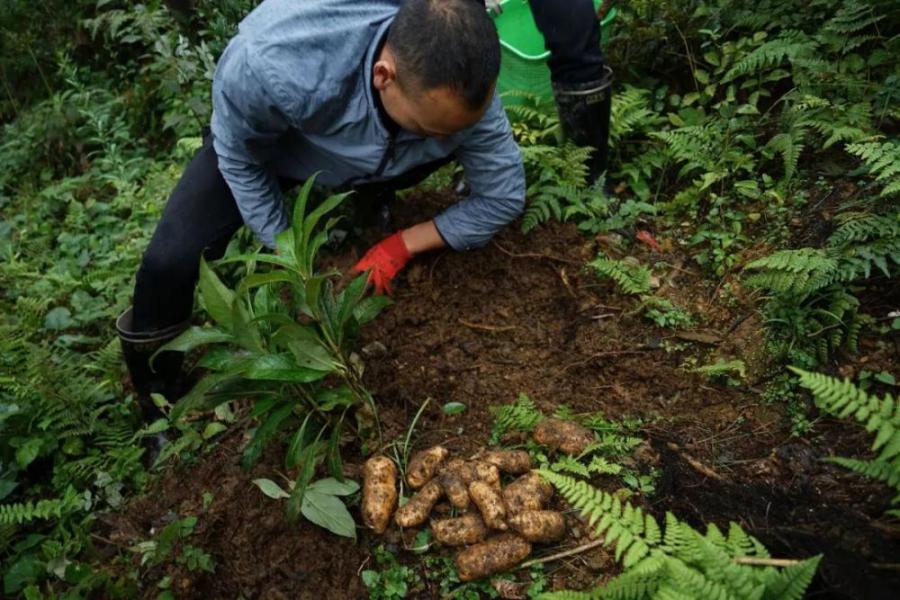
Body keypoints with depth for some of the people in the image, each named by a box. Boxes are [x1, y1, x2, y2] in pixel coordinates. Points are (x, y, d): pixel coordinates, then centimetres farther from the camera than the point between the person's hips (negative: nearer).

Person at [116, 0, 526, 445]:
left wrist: (402, 246, -22)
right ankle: (157, 398, 8)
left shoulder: (456, 86, -33)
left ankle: (364, 195, 11)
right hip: (258, 140, -2)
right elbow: (239, 158, -21)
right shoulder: (271, 65, -43)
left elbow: (504, 197, -19)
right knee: (170, 263, -21)